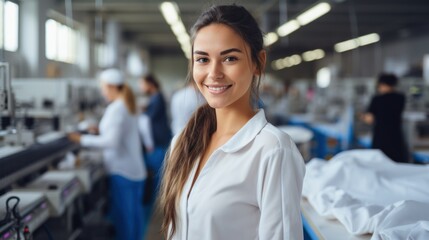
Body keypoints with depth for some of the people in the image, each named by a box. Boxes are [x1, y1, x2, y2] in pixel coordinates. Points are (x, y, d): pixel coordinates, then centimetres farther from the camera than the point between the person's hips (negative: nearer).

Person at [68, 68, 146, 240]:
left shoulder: (116, 108, -17)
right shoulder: (127, 104, 12)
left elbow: (111, 141, -22)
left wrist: (82, 139, -17)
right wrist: (100, 130, 16)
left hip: (122, 171, -9)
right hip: (134, 169, 9)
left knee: (122, 215, 0)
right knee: (133, 212, 14)